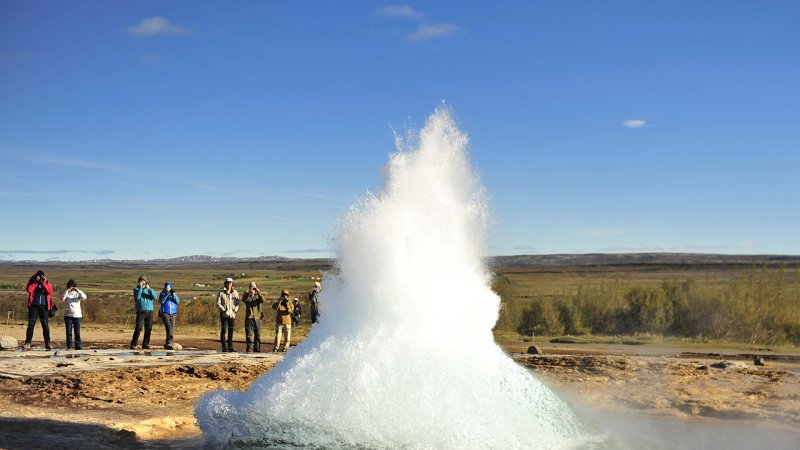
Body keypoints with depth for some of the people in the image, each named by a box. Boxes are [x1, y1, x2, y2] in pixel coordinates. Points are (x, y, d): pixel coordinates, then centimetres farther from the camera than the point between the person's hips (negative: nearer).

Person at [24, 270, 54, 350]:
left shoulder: (47, 284, 9)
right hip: (34, 306, 0)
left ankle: (47, 343, 5)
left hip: (44, 307, 0)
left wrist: (44, 283, -11)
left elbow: (50, 292, -10)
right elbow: (29, 290, -13)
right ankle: (27, 343, -2)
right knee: (31, 325, -4)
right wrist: (36, 282, -14)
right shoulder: (32, 283, 7)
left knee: (45, 325, 0)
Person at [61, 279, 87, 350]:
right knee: (68, 332, -2)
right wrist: (67, 291, -17)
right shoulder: (66, 294, 7)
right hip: (68, 315, 0)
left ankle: (78, 346, 7)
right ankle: (69, 346, 1)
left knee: (77, 332, 2)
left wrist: (78, 290, -16)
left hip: (77, 315, 0)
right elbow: (62, 299, -13)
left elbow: (84, 297, -11)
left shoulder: (77, 293, 7)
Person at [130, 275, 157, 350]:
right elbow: (137, 297, -15)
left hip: (149, 311, 3)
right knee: (138, 328, -12)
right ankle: (133, 344, -9)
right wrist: (140, 287, -14)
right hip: (140, 311, -3)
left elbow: (155, 297, -7)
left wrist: (149, 289, -16)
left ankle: (145, 344, 10)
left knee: (148, 329, 2)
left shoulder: (150, 289, 11)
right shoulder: (136, 289, 5)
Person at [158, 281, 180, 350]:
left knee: (172, 329, 0)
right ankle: (170, 342, -26)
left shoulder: (174, 294, 9)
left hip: (173, 314, 4)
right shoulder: (162, 294, 3)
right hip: (164, 313, -4)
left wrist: (173, 294, -18)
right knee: (168, 327, -20)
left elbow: (177, 301, -6)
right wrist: (167, 294, -24)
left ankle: (168, 343, 8)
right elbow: (161, 301, -15)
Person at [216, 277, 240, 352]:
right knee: (223, 330, -6)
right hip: (224, 314, -2)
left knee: (231, 331, 3)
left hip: (232, 314, 2)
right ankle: (224, 347, -4)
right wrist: (224, 310, -13)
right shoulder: (221, 293, 0)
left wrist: (235, 311, -7)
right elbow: (218, 304, -2)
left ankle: (230, 347, 8)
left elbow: (237, 304, 8)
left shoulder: (235, 293, 7)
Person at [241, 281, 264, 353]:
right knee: (249, 334, -4)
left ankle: (257, 348, 8)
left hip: (257, 317, 1)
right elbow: (243, 300, -15)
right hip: (249, 317, -1)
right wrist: (249, 293, -27)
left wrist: (259, 293, -26)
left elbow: (262, 301, -12)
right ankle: (249, 349, -2)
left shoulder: (258, 296, 9)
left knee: (258, 334, 3)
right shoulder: (247, 296, 8)